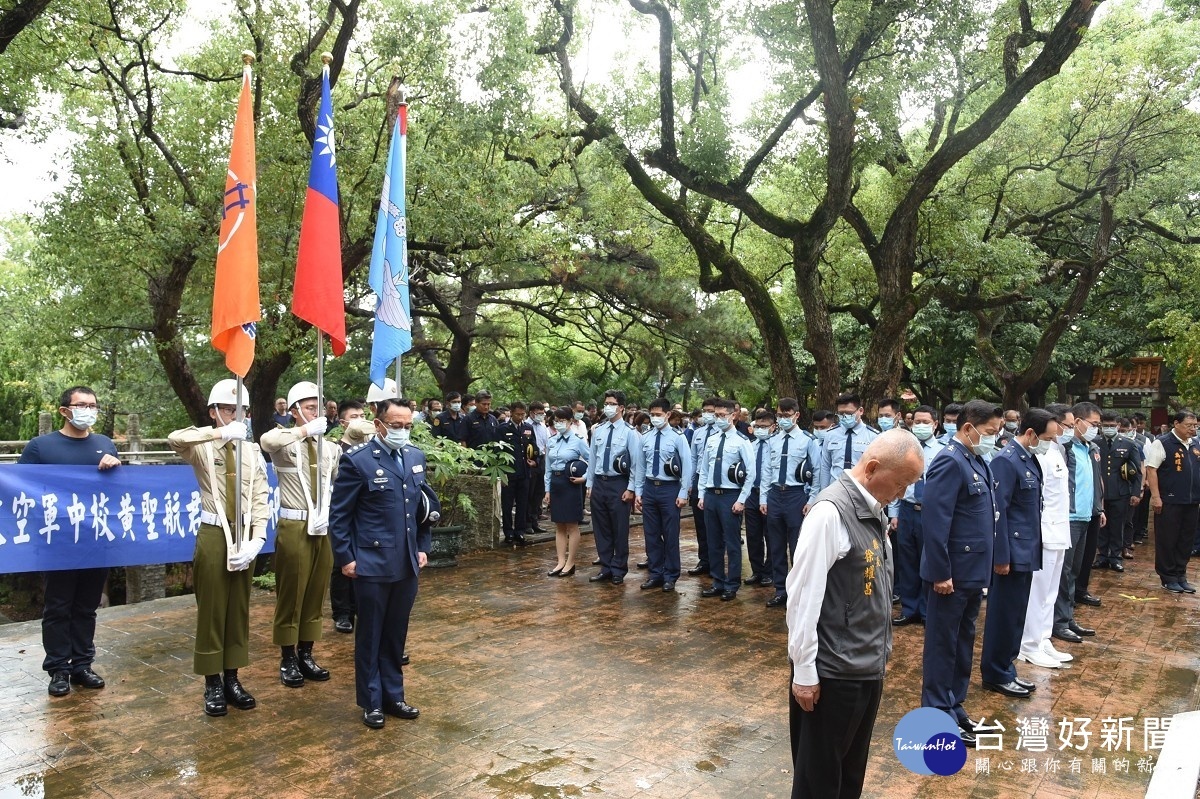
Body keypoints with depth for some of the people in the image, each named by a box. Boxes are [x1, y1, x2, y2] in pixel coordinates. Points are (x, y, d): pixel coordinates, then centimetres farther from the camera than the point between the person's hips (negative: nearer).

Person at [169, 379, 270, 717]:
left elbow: (260, 498, 0)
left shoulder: (252, 451, 5)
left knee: (239, 609, 11)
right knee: (211, 609, 5)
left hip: (244, 535, 4)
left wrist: (257, 539, -11)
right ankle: (213, 683, 17)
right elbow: (175, 439, -28)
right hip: (213, 535, -3)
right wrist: (221, 433, -37)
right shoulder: (203, 447, -4)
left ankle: (232, 678, 23)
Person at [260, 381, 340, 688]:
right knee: (291, 594, 6)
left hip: (323, 527, 5)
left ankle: (306, 655, 27)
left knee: (316, 593, 13)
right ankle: (288, 660, 20)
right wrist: (306, 430, -29)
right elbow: (267, 440, -33)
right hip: (294, 526, -4)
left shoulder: (329, 446, 5)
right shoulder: (286, 443, -8)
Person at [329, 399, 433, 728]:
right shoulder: (357, 460, -12)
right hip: (372, 564, -5)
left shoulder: (416, 457, 6)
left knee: (396, 635, 16)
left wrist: (423, 548, 10)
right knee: (370, 635, 10)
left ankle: (393, 695, 30)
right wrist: (345, 558, -10)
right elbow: (339, 514, -8)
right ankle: (371, 702, 24)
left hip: (407, 564, 5)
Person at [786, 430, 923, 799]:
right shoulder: (831, 511, -21)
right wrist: (804, 671, -17)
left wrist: (881, 650, 17)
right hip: (833, 673, -8)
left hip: (868, 668, 8)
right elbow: (803, 594, -21)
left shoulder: (873, 510, 6)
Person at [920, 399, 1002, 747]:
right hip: (952, 574, -9)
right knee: (943, 644, 3)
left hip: (973, 571, 9)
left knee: (963, 642, 18)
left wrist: (984, 567, 15)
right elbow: (934, 520, -24)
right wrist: (941, 573, -23)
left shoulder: (977, 461, 10)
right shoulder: (950, 462, -19)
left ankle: (955, 705, 31)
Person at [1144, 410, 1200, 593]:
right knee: (1167, 541, 3)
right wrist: (1155, 497, -16)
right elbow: (1151, 469, -12)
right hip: (1169, 501, -6)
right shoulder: (1162, 443, -9)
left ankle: (1180, 576, 23)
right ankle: (1168, 578, 13)